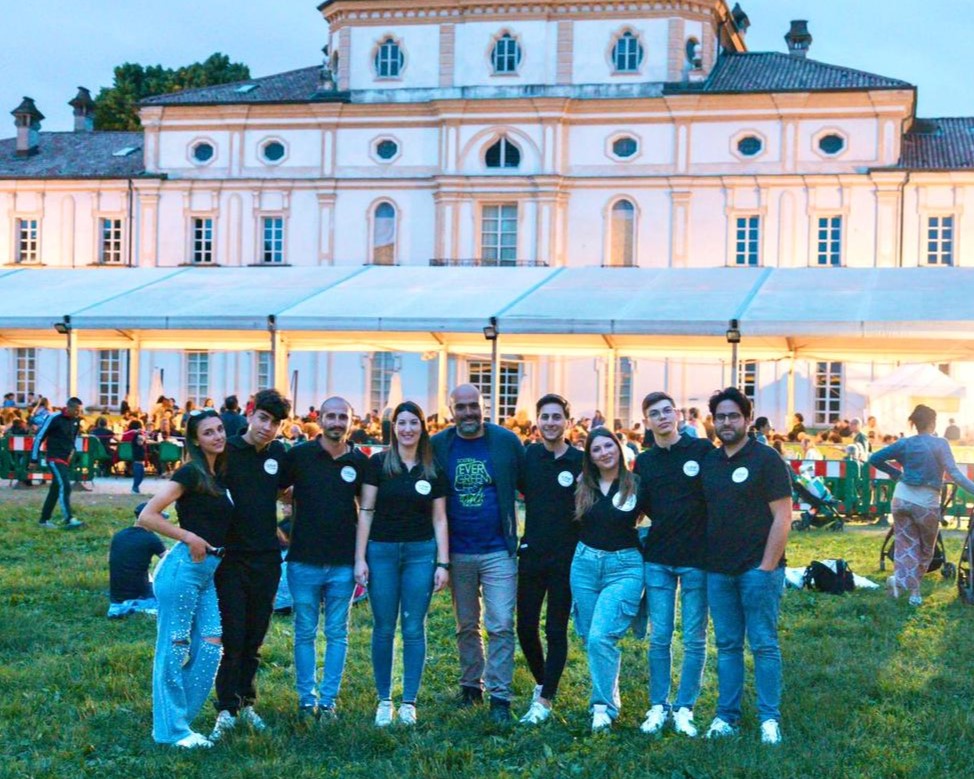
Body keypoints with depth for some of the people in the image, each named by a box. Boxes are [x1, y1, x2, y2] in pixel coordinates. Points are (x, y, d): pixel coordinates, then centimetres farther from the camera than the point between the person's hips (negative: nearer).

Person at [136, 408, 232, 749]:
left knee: (210, 647, 3)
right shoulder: (190, 473, -10)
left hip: (209, 571, 8)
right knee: (175, 648, -1)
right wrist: (190, 538, -14)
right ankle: (171, 730, 7)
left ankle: (178, 721, 14)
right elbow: (147, 517, -16)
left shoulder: (218, 476, 14)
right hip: (184, 567, -8)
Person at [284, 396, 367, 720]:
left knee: (337, 635, 7)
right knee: (305, 633, 7)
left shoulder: (360, 462, 3)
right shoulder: (299, 455, -3)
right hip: (304, 560, -1)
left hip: (343, 563, 1)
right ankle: (306, 698, 16)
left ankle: (328, 699, 15)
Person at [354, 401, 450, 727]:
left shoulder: (433, 470, 4)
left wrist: (443, 563, 1)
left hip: (420, 552, 1)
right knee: (383, 629, 5)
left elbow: (439, 519, 7)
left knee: (414, 629, 3)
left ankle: (409, 702, 11)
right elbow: (366, 512, -1)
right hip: (381, 550, -1)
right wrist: (360, 557, -6)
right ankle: (384, 700, 15)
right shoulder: (378, 463, -1)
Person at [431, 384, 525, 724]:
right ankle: (471, 685, 29)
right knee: (466, 626, 14)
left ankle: (499, 696, 1)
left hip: (498, 551, -2)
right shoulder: (438, 445, 1)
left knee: (501, 626, -5)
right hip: (457, 552, 2)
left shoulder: (507, 441, -3)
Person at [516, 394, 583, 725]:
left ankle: (545, 700, 10)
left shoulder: (582, 461, -5)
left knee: (556, 631, 3)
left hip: (566, 557, -3)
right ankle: (541, 683, 30)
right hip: (532, 554, 3)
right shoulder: (527, 456, 2)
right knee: (525, 627, 8)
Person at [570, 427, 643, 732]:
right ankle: (609, 699, 26)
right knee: (590, 639, 9)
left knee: (601, 636, -17)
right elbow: (574, 524, 17)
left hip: (624, 566, -5)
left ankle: (604, 707, -8)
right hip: (585, 564, 5)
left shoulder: (636, 485, -4)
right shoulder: (582, 487, 7)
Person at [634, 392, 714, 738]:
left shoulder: (703, 449, -3)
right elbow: (643, 508, 13)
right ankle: (658, 706, 14)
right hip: (658, 559, 3)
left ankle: (684, 708, 12)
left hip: (697, 557, -3)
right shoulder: (644, 462, 9)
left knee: (694, 640, 3)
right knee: (659, 638, 5)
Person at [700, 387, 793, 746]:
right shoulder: (708, 463, 11)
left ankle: (770, 719, 5)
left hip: (758, 568, -5)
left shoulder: (766, 459, -5)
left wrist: (767, 567, -14)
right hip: (718, 570, 5)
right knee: (727, 645, 9)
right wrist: (704, 560, 7)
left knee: (764, 645, -1)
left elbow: (782, 517, -9)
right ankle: (727, 716, 15)